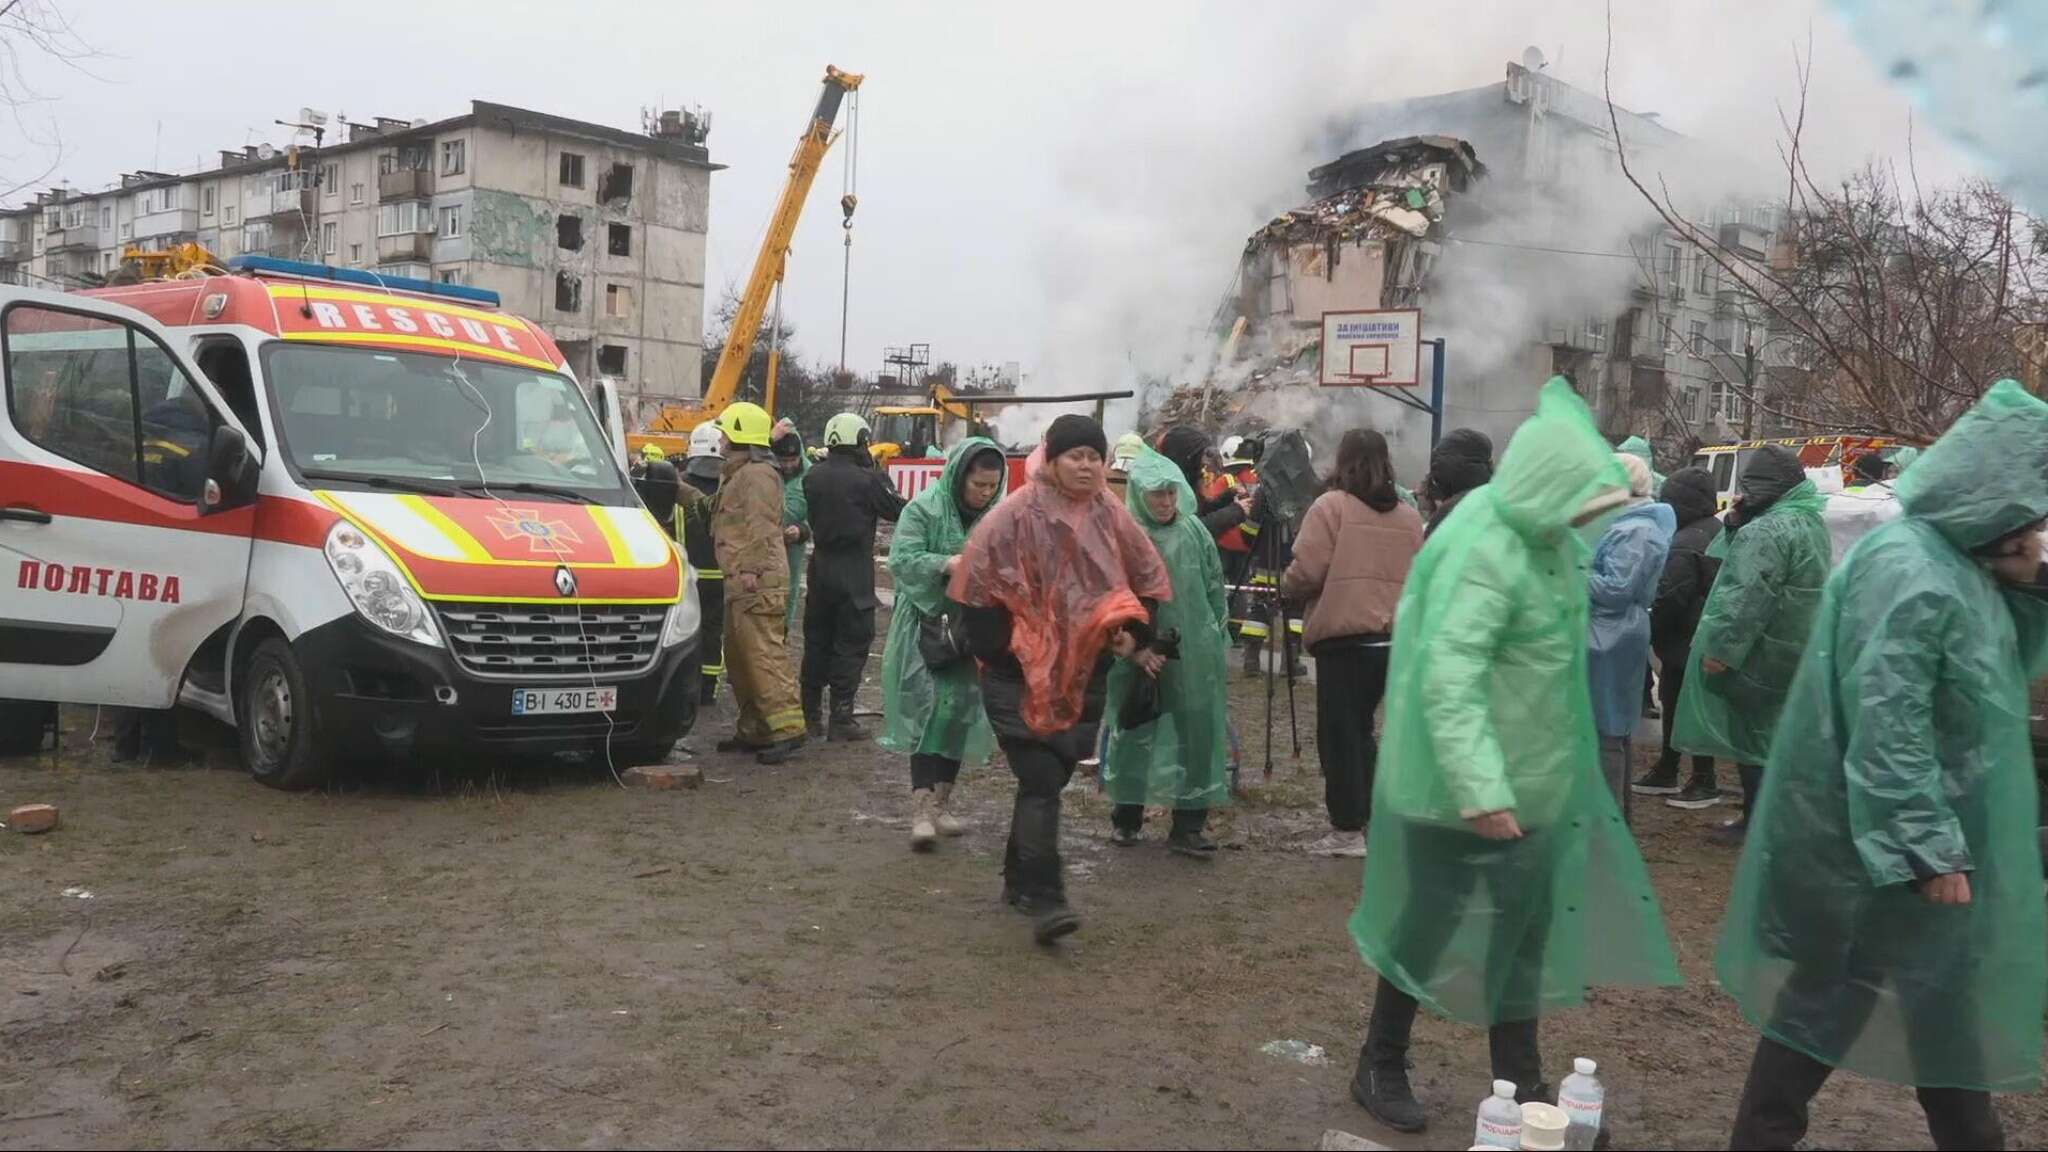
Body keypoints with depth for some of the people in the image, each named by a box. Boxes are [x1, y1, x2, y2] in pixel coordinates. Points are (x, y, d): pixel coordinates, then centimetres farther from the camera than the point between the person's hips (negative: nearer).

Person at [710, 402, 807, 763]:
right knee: (740, 656, 13)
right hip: (740, 582, 11)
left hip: (758, 581, -11)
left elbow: (762, 527, -19)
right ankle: (752, 730, 19)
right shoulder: (735, 474, 24)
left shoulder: (758, 474, -11)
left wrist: (752, 570, -25)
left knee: (764, 653, -15)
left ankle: (787, 727, -16)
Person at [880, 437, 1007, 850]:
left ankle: (942, 799, 22)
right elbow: (900, 560, -14)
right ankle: (921, 805, -10)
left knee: (961, 711, 8)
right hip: (927, 625, -4)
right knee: (927, 708, -9)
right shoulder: (924, 509, -9)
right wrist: (946, 564, -27)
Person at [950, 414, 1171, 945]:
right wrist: (999, 649, -11)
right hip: (1021, 675, -5)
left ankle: (1019, 877, 30)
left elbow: (1149, 582, 14)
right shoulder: (1015, 516, -11)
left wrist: (1134, 632, -1)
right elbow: (978, 582, -9)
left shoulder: (1112, 519, 4)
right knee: (1042, 781, -13)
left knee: (1049, 778, 14)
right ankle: (1043, 899, -14)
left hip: (1084, 676, 5)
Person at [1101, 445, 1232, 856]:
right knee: (1135, 735, 9)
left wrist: (1221, 643, 12)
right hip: (1139, 657, -2)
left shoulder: (1194, 532, 3)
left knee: (1195, 734, 3)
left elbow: (1215, 589, 12)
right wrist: (1135, 648, -16)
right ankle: (1126, 818, 26)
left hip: (1194, 655, 3)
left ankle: (1188, 826, 11)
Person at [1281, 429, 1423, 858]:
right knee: (1360, 728, 19)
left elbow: (1305, 573, -12)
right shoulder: (1409, 516, 8)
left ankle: (1348, 829, 5)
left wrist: (1286, 585, 8)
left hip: (1343, 638, -6)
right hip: (1395, 639, 6)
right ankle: (1367, 816, 23)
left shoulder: (1331, 505, -8)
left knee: (1338, 732, 3)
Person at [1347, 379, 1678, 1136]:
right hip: (1464, 787, -9)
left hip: (1532, 778, 9)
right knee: (1430, 923, 5)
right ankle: (1380, 1067, 24)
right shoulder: (1484, 554, -26)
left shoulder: (1545, 531, 1)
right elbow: (1448, 678, -34)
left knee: (1527, 928, 15)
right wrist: (1479, 787, -41)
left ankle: (1519, 1086, 28)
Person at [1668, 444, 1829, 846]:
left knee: (1752, 734, 0)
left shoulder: (1770, 529, -21)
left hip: (1763, 651, -10)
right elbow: (1745, 559, 16)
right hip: (1796, 648, 10)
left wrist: (1723, 647, -24)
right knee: (1773, 733, 16)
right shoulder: (1808, 520, 12)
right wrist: (1737, 522, 0)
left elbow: (1748, 597, -26)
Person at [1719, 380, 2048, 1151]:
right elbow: (1887, 727, -26)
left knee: (1943, 997, 19)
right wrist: (1928, 848, -24)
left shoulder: (1958, 561, 7)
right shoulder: (1911, 575, -23)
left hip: (1931, 834, 9)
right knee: (1833, 994, 3)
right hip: (1882, 844, -9)